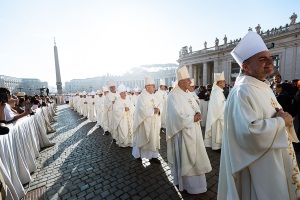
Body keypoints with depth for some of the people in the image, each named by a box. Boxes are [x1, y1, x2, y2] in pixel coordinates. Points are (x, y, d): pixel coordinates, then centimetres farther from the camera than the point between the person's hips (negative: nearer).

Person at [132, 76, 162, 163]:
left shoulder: (153, 96, 9)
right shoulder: (142, 96, -14)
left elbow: (159, 105, 9)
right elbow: (143, 109, -24)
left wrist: (158, 109, -12)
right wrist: (153, 110, -19)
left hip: (154, 122, 7)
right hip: (145, 122, -7)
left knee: (154, 139, 12)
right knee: (142, 139, 8)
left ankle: (153, 156, 25)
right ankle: (138, 155, 28)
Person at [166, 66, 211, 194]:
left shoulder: (188, 94, 9)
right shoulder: (174, 95, -18)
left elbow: (196, 107, 13)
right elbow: (177, 116, -22)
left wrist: (198, 113, -9)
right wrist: (193, 118, -14)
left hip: (193, 130, 9)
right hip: (184, 132, -9)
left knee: (195, 156, 20)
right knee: (186, 158, 7)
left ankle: (193, 181, 40)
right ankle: (188, 184, 28)